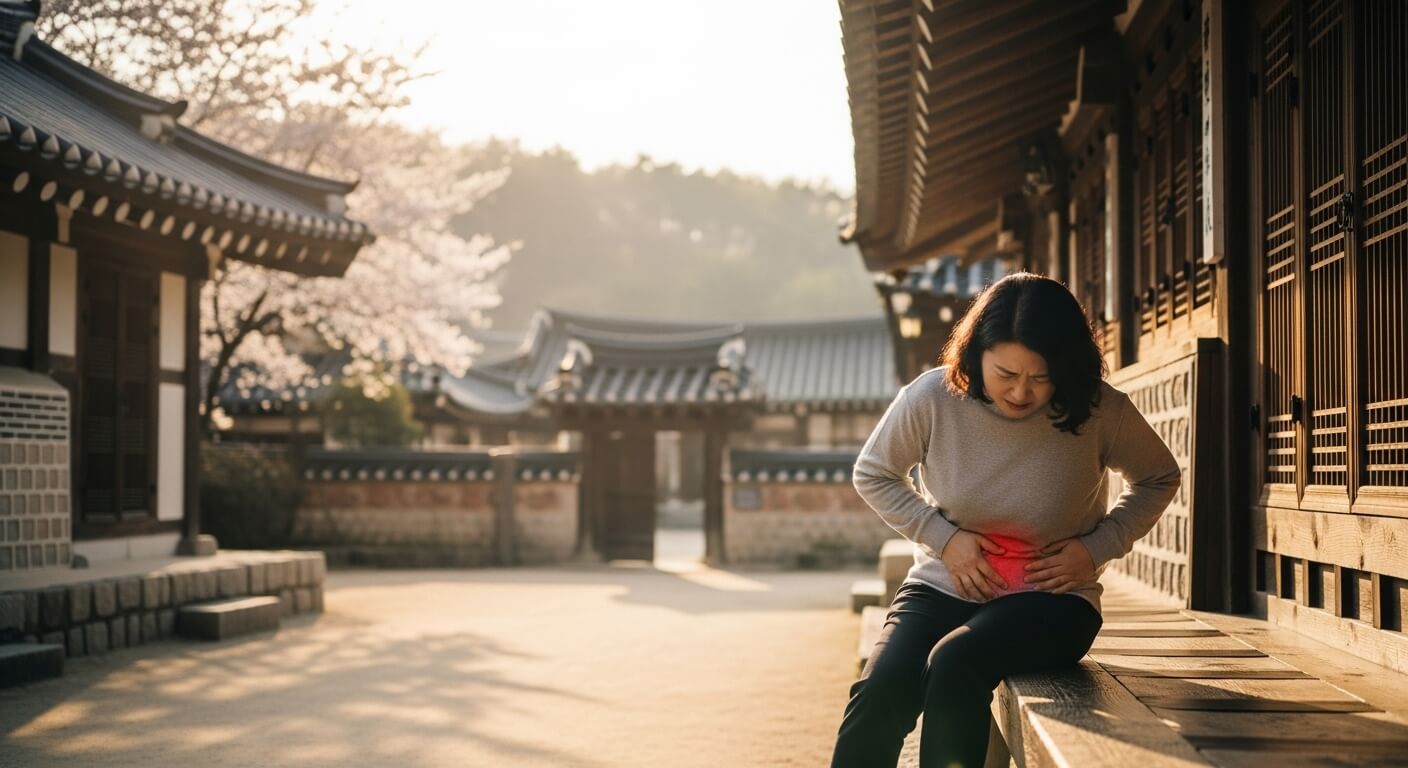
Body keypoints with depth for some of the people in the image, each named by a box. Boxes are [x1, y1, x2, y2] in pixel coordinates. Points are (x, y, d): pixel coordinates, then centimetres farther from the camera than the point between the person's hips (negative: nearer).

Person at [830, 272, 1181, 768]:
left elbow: (1158, 480, 9)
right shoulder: (932, 398, -11)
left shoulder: (1100, 411, -11)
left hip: (1051, 598, -1)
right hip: (942, 587, 2)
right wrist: (944, 537, -7)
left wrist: (1098, 547, -6)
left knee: (955, 664, -33)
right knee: (878, 691, -27)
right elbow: (873, 474, 6)